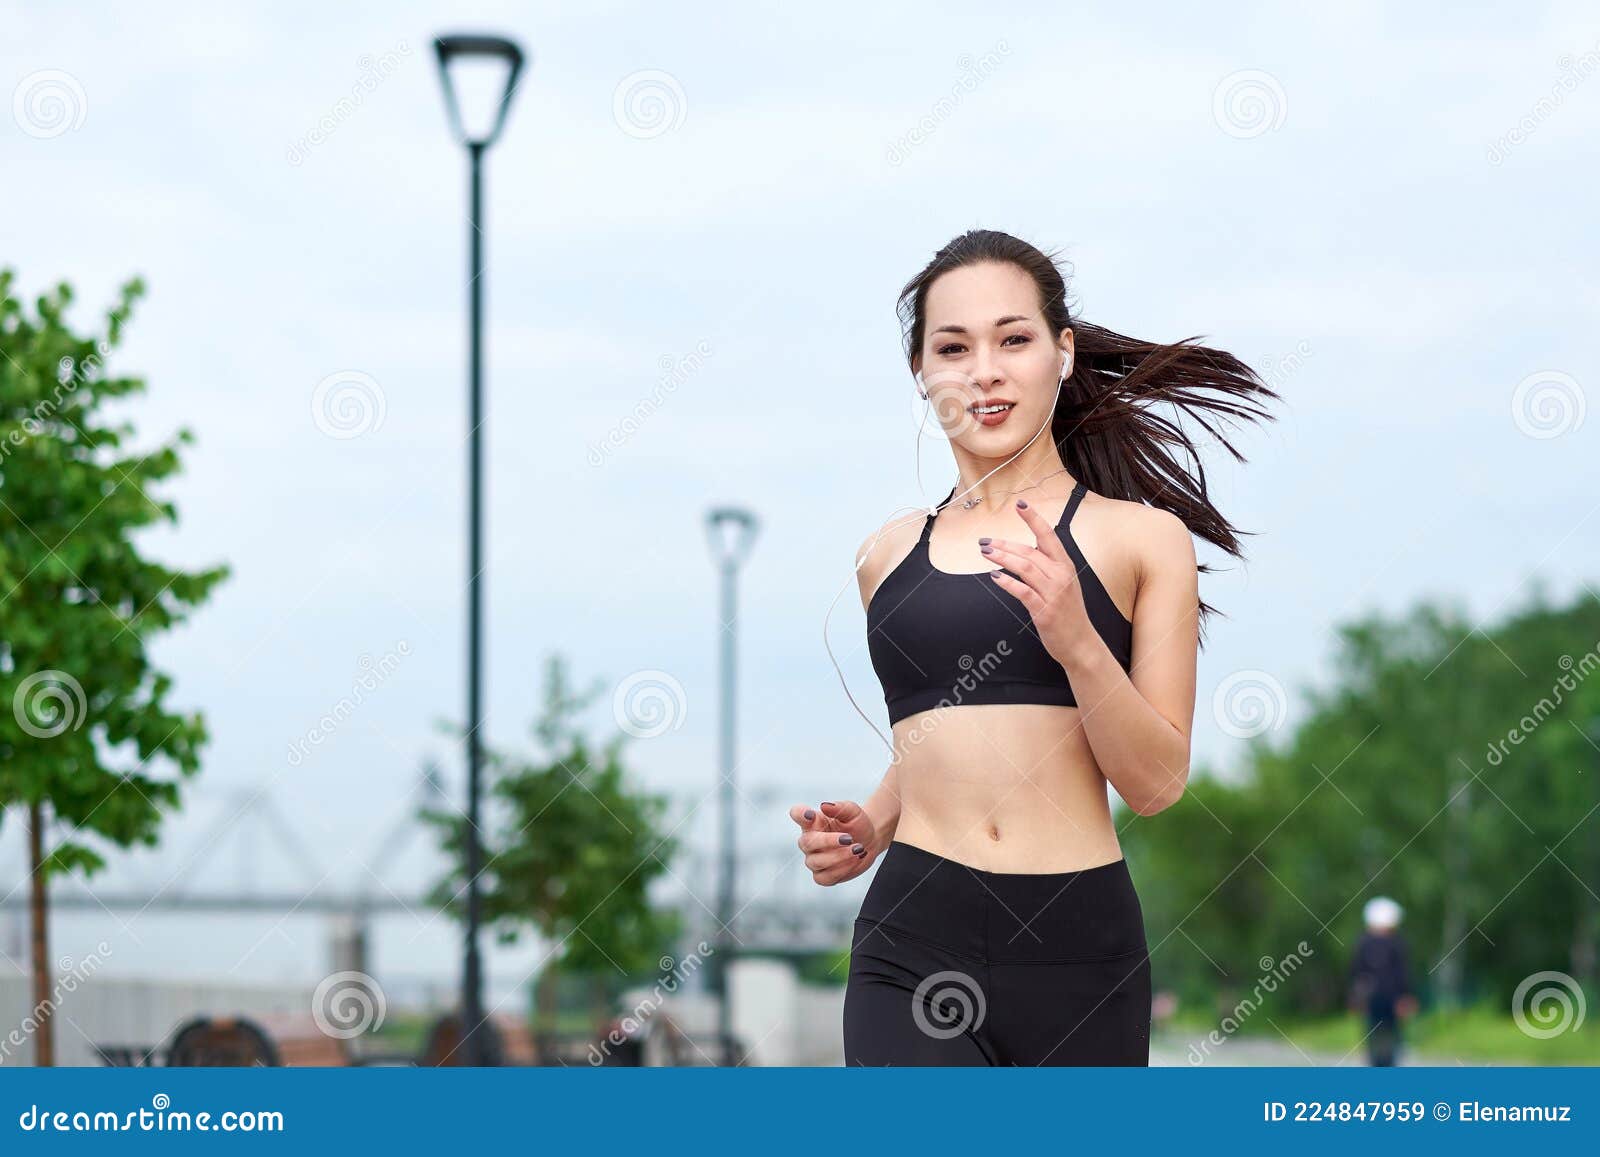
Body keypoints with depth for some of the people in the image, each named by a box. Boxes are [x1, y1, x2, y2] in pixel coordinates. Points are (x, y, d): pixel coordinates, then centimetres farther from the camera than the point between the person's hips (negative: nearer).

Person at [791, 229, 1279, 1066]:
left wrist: (1076, 641, -17)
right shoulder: (889, 556, 12)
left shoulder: (1141, 541, 3)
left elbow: (1157, 783, -2)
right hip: (913, 941, 1)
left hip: (1076, 943, -1)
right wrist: (873, 824, 8)